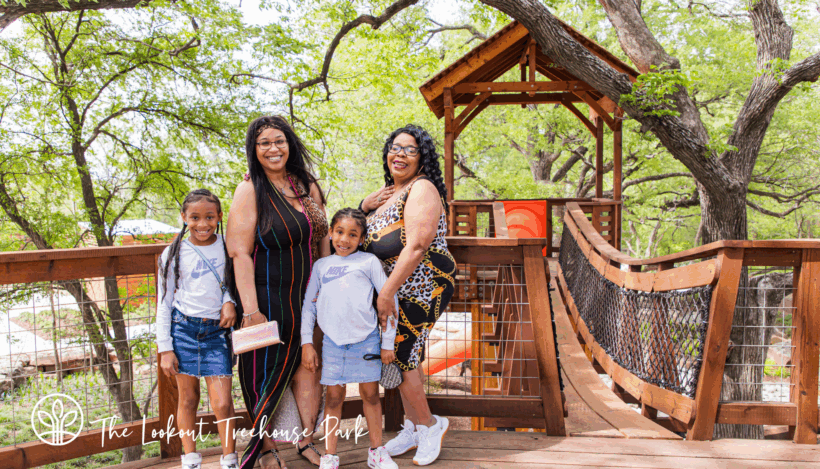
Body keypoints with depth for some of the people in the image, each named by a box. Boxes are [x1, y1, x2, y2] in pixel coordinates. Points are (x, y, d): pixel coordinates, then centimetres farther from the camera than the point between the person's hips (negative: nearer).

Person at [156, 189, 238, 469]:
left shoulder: (228, 247, 2)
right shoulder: (174, 253, 0)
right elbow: (164, 302, 2)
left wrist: (229, 301, -7)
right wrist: (164, 348, -1)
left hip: (217, 332, 0)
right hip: (183, 329, 0)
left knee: (222, 403, -4)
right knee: (188, 399, 9)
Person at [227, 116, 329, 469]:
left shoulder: (307, 185, 7)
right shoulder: (250, 190, -11)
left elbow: (323, 238, 14)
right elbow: (239, 252, -17)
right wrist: (251, 310, -22)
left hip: (310, 294, 5)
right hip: (269, 297, -5)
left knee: (309, 365, 10)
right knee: (268, 373, 7)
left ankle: (307, 441, 27)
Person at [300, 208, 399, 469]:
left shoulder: (369, 262, 2)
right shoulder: (321, 266, 11)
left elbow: (389, 299, 2)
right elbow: (309, 305, 13)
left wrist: (388, 343, 1)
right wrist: (306, 342, 6)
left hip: (366, 341, -1)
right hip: (332, 342, 2)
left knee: (370, 394, 8)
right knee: (334, 397, 6)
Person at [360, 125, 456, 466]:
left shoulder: (422, 189, -15)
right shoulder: (391, 190, 13)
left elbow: (416, 247, -25)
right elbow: (361, 231, 22)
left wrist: (386, 295, -25)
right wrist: (366, 205, 0)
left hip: (421, 287, -9)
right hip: (397, 288, 9)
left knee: (399, 356, -5)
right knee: (403, 355, 13)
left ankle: (429, 424, 17)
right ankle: (414, 429, 29)